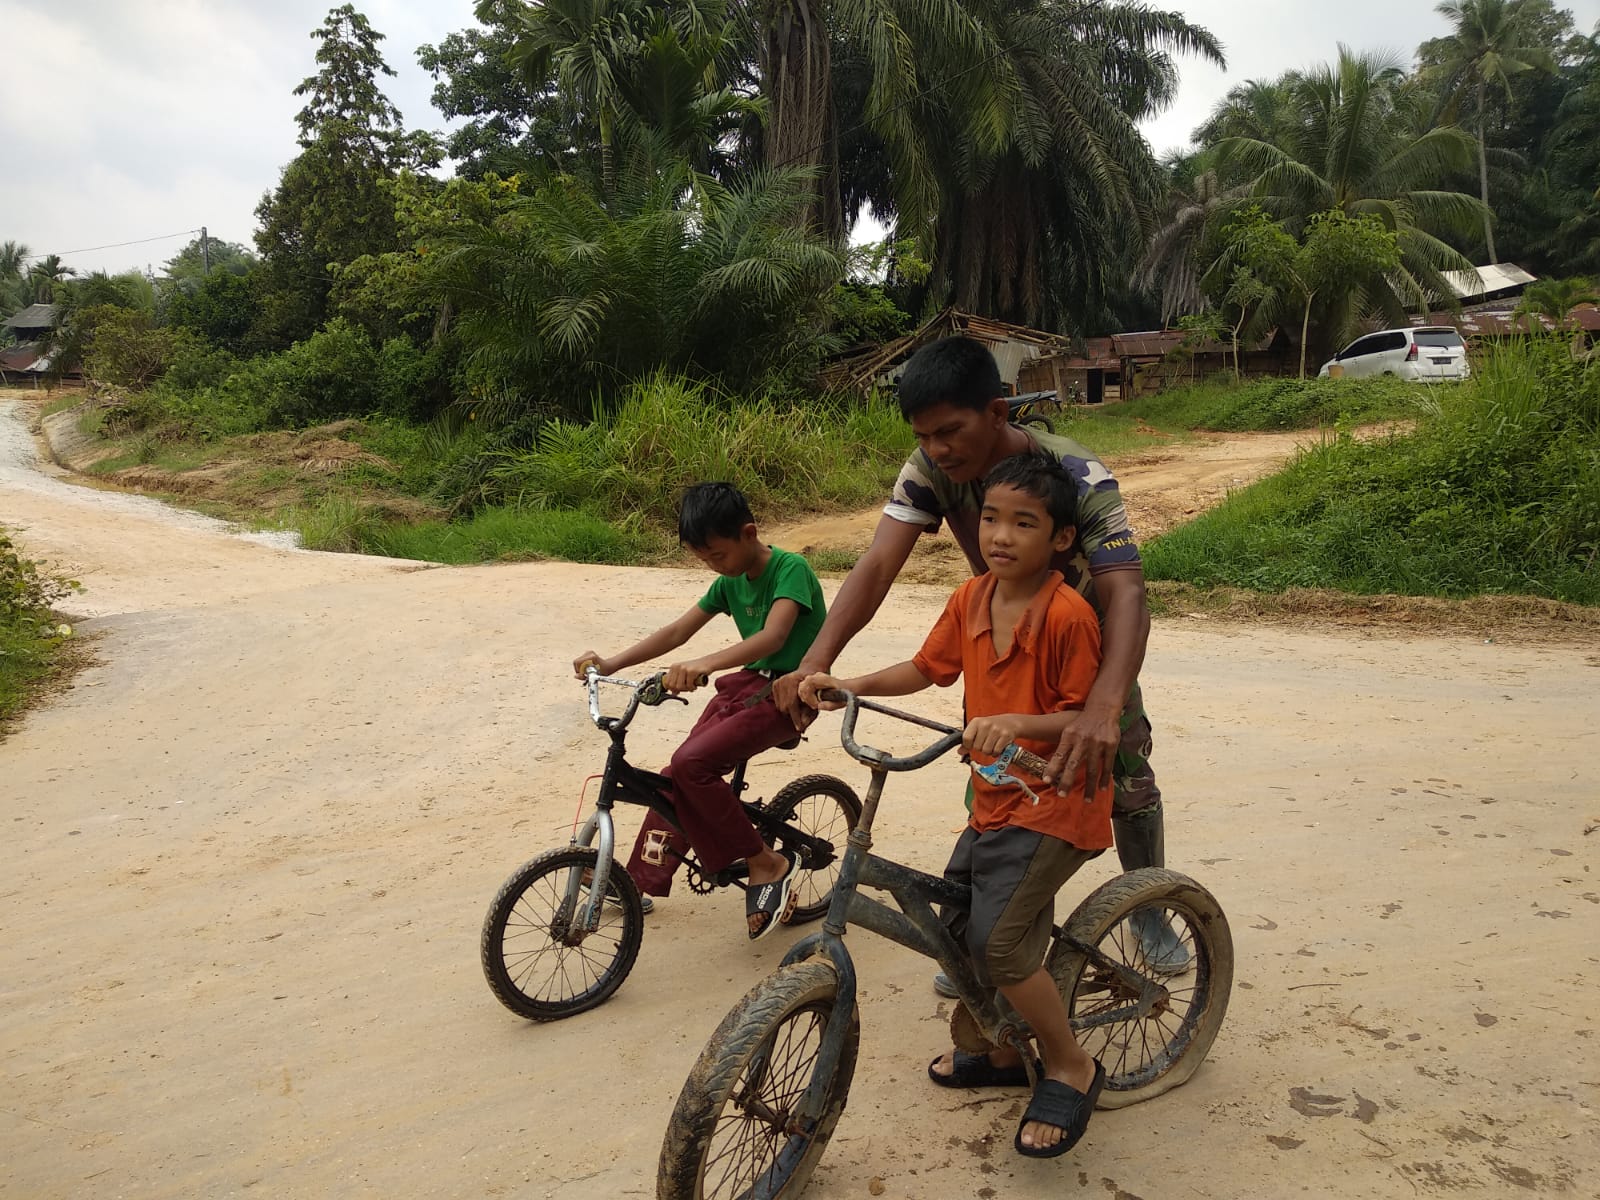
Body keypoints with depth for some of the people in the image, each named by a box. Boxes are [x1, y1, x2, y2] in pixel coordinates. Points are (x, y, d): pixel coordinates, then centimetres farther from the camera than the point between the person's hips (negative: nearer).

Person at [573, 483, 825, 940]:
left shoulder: (791, 569, -16)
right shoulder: (730, 581, 8)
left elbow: (772, 636, -33)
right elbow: (677, 632, 10)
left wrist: (704, 665, -48)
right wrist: (610, 664, -1)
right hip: (747, 683, 8)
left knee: (693, 762, -23)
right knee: (679, 772, 1)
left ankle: (767, 864, -11)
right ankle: (644, 880, 18)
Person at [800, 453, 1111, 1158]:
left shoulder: (1066, 615, -20)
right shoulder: (970, 600, 1)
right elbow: (923, 669, 9)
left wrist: (1018, 722, -32)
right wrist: (846, 685, -2)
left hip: (1055, 801, -8)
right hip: (995, 799, 8)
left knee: (998, 939, -17)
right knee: (956, 927, 14)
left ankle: (1071, 1069, 8)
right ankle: (1004, 1052, 38)